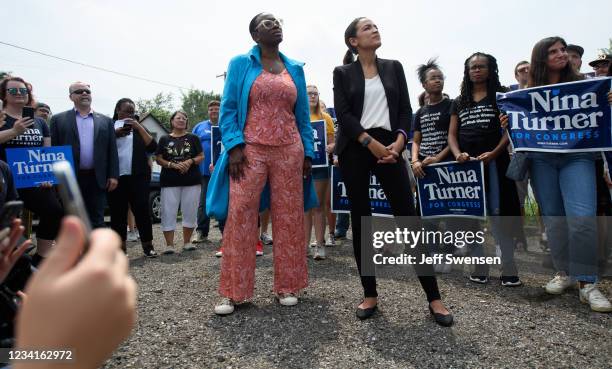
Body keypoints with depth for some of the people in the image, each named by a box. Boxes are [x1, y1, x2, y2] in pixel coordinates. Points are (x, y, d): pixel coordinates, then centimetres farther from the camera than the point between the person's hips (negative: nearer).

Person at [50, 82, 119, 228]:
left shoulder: (106, 121, 11)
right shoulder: (59, 119, 7)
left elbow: (112, 150, 8)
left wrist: (113, 176, 0)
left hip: (97, 179, 1)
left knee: (97, 221, 5)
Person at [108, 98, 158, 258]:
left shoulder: (138, 128, 14)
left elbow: (152, 147, 0)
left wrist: (139, 127, -7)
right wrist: (115, 134, -12)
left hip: (138, 176, 0)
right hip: (116, 176, 0)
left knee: (142, 209, -4)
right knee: (118, 212, 3)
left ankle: (147, 245, 3)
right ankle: (120, 246, 13)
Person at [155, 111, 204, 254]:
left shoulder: (193, 138, 10)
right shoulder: (164, 139, 10)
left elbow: (201, 156, 6)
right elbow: (159, 159, 5)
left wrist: (190, 161, -13)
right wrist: (173, 165, -12)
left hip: (192, 180, 0)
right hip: (169, 181, 0)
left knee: (190, 211, 3)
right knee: (168, 212, -3)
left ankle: (187, 242, 17)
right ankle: (169, 244, 4)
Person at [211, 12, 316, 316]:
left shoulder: (295, 69, 17)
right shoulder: (240, 63, 8)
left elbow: (303, 115, 15)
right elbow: (228, 108, 1)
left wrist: (308, 152, 5)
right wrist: (234, 146, -13)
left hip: (289, 151, 3)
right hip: (250, 149, -3)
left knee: (288, 217, 2)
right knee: (240, 215, -7)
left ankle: (287, 286, 14)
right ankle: (232, 291, 4)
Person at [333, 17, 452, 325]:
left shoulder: (394, 67, 16)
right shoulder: (342, 73, 9)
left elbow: (405, 109, 9)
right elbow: (342, 114, -3)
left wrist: (398, 142, -8)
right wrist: (371, 143, -14)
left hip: (389, 146, 1)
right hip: (354, 149, -1)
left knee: (408, 218, -6)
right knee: (361, 220, 0)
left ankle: (433, 297, 1)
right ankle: (370, 295, 11)